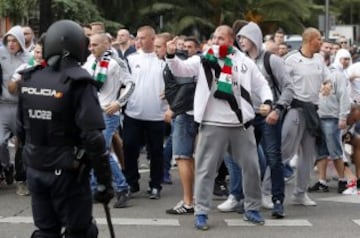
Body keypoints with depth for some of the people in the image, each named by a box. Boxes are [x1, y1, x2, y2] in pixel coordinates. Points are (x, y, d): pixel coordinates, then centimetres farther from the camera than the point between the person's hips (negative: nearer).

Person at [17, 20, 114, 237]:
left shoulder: (29, 80, 3)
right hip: (68, 174, -6)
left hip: (35, 171, 6)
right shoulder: (78, 82, -15)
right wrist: (105, 180, -14)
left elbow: (21, 129, 12)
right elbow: (92, 137, -20)